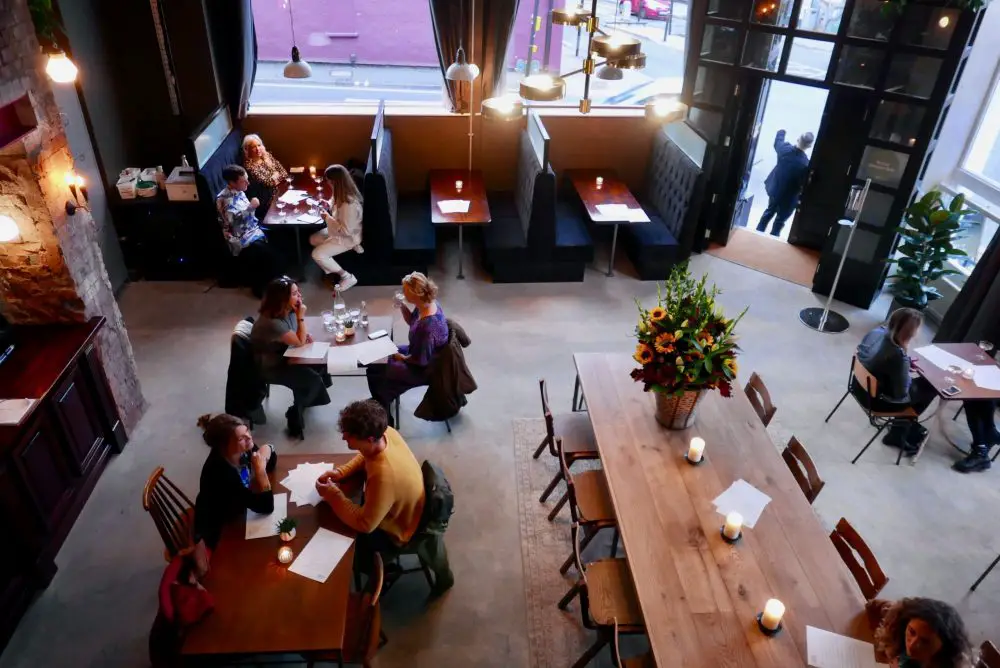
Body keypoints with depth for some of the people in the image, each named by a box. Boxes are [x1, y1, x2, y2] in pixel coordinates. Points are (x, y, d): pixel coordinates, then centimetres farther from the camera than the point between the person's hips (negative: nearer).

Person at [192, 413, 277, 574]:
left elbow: (270, 465, 2)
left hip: (236, 515, 6)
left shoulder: (242, 450, -18)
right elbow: (266, 507, -30)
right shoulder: (220, 473, -36)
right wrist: (260, 471, -37)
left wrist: (267, 450, -19)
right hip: (220, 532, -6)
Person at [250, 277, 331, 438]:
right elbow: (300, 342, -25)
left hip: (284, 356, 8)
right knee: (313, 380, -16)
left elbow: (299, 336, 12)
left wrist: (305, 334, -9)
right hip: (270, 367, -8)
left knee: (319, 363, 2)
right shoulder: (272, 322, -35)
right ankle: (295, 415, 7)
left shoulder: (287, 311, -8)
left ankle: (305, 398, 26)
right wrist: (301, 317, -27)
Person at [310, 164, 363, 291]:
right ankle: (352, 247, 13)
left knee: (317, 254, -17)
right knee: (313, 239, 18)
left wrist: (327, 217, -22)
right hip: (340, 231, 10)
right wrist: (329, 205, -3)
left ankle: (347, 277, -4)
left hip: (349, 237, -10)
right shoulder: (342, 193, -5)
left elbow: (346, 230, -30)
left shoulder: (349, 203, -35)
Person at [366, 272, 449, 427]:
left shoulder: (428, 326, -39)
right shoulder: (428, 303, -12)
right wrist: (402, 307, -10)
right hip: (419, 353, 9)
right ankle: (383, 400, 41)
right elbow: (412, 321, 9)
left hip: (424, 369, -9)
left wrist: (402, 358, -9)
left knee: (374, 371, -2)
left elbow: (420, 360, -28)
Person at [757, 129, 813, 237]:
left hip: (774, 189, 6)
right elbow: (804, 184, -22)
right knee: (780, 220, 15)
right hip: (788, 197, -6)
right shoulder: (805, 164, -34)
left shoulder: (784, 148, -17)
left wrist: (781, 132, 30)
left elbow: (777, 141, 9)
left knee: (769, 212, 28)